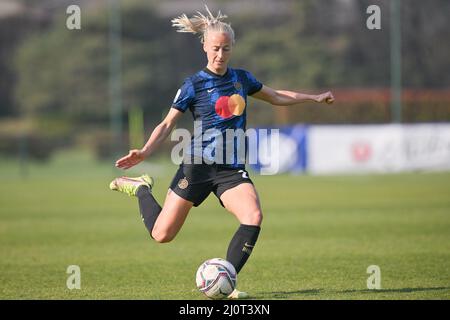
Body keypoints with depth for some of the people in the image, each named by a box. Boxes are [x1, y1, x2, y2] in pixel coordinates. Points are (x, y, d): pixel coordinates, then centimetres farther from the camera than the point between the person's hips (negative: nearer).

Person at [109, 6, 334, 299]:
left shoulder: (241, 78, 9)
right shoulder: (194, 85, -4)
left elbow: (276, 97, 26)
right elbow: (168, 125, 0)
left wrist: (314, 98, 24)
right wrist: (145, 152, -15)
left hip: (231, 168, 3)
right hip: (198, 165, -3)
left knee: (254, 217, -24)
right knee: (162, 234, -1)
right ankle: (141, 188, 30)